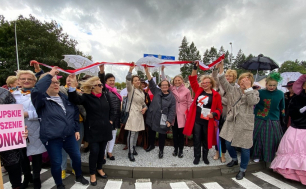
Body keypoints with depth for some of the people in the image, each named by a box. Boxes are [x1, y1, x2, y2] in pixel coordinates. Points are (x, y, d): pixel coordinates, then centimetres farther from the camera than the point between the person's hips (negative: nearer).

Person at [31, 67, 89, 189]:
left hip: (69, 135, 5)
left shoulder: (64, 97, 7)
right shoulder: (41, 100, -10)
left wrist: (76, 129, 11)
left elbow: (75, 113, 14)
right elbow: (36, 90, -35)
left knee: (77, 156, 15)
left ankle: (79, 177, 40)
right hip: (52, 138, -5)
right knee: (56, 162, 9)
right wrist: (49, 75, -26)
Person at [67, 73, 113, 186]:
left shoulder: (104, 96, 5)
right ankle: (92, 174, 22)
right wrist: (73, 85, -40)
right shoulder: (86, 97, -8)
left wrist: (111, 120, 11)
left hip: (104, 128, 5)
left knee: (102, 150, 15)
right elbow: (74, 99, -28)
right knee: (94, 151, 0)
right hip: (93, 129, -4)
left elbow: (110, 109, 17)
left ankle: (99, 169, 37)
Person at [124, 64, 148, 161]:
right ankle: (130, 153, 6)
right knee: (132, 133, -5)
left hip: (139, 114, 7)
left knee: (136, 132, 16)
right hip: (133, 114, -7)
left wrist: (145, 108, 0)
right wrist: (130, 70, -38)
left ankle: (133, 148, 33)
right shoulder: (131, 89, -6)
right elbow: (128, 81, -27)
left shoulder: (141, 92, 15)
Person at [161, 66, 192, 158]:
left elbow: (189, 103, 0)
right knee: (174, 132, 13)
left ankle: (180, 150, 22)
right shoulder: (171, 88, 4)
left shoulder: (186, 90, -3)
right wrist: (162, 70, -6)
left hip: (182, 115, -3)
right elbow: (165, 81, 3)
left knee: (181, 132, 7)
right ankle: (175, 148, 29)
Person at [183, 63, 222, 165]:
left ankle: (205, 157, 33)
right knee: (197, 139, 10)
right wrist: (195, 68, 0)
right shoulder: (198, 90, 5)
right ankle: (197, 157, 26)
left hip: (207, 121, -1)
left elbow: (219, 109, 0)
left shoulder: (216, 95, -2)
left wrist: (214, 114, -20)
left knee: (206, 140, 14)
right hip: (196, 120, 2)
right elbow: (193, 80, 7)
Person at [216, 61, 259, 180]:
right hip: (231, 122, 3)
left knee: (245, 148, 4)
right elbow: (224, 83, -7)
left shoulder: (254, 92, 2)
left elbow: (252, 102, -18)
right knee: (228, 143, 10)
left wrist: (248, 88, -18)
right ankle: (234, 159, 42)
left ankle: (242, 170, 26)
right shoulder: (233, 90, 7)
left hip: (245, 124, -3)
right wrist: (221, 68, -18)